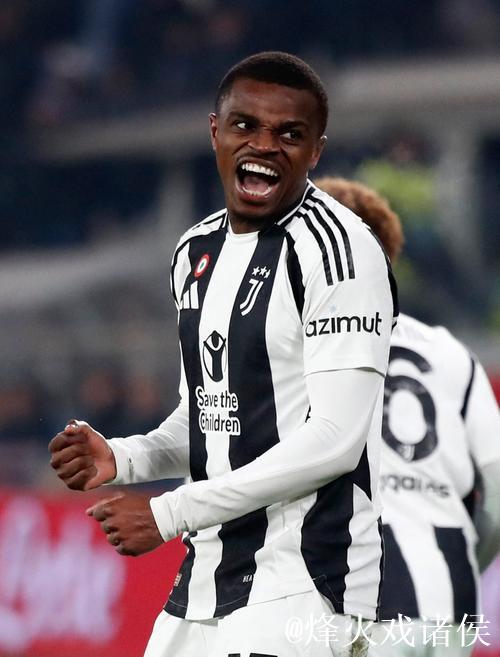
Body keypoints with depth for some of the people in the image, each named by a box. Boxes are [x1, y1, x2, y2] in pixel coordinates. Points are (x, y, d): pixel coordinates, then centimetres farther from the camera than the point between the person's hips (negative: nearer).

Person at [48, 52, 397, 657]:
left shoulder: (335, 247, -12)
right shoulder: (197, 252, 14)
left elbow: (335, 441, -18)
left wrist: (169, 514, -15)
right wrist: (119, 459, 3)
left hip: (301, 589, -8)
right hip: (203, 582, 8)